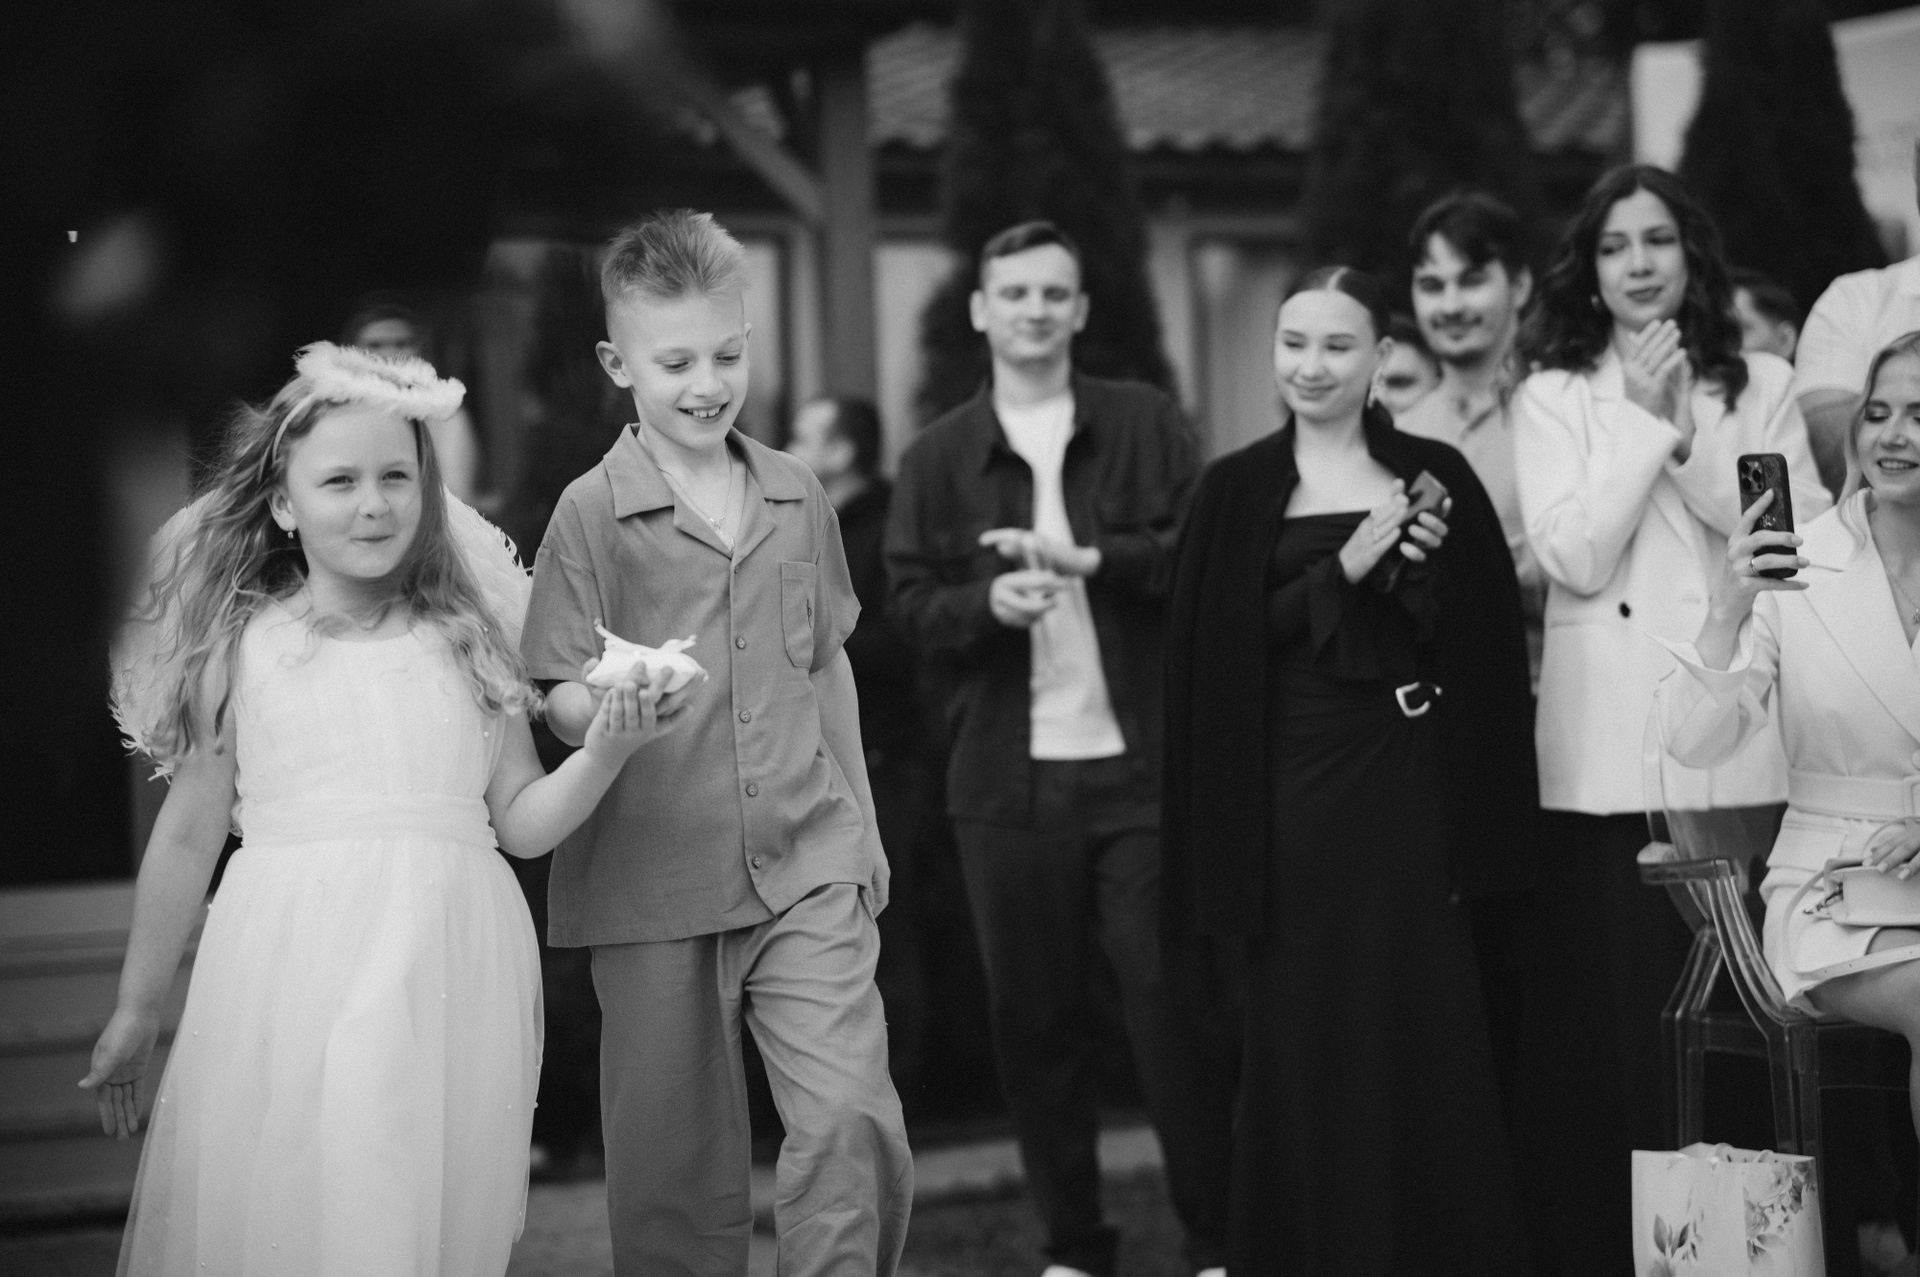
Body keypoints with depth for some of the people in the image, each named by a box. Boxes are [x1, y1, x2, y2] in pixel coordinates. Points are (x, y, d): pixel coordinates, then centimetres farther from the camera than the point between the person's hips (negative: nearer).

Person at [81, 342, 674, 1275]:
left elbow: (523, 823, 9)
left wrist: (605, 751, -9)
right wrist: (136, 1011, 13)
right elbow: (188, 836, 9)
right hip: (287, 976, -1)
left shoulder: (469, 641, 7)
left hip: (447, 972, 1)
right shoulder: (242, 647, 3)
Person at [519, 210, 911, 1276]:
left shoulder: (798, 498, 9)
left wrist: (862, 826, 20)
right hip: (654, 884, -2)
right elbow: (559, 698, -6)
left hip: (807, 868, 2)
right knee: (676, 1166, 6)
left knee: (853, 1121, -13)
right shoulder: (592, 511, -3)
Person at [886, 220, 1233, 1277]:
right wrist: (988, 601, -18)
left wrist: (1087, 559, -16)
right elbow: (913, 606, 2)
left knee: (1170, 999, -3)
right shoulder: (937, 456, 7)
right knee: (1034, 1015, 6)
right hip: (1007, 776, 2)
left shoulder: (1144, 422, 5)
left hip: (1139, 761, -1)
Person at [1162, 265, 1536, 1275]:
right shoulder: (1237, 491, 5)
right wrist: (1344, 569, -10)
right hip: (1291, 786, -1)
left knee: (1423, 1034, 2)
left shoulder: (1433, 477, 8)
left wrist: (1419, 572, -12)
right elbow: (1211, 654, -2)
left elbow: (1486, 642, 6)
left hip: (1410, 784, 1)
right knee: (1304, 1039, 2)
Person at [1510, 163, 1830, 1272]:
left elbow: (1801, 538, -2)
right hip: (1609, 745, 0)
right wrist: (1645, 422, -7)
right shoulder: (1554, 397, 8)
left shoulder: (1763, 387, 10)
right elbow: (1574, 556, -3)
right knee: (1620, 1006, 0)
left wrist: (1686, 429, -7)